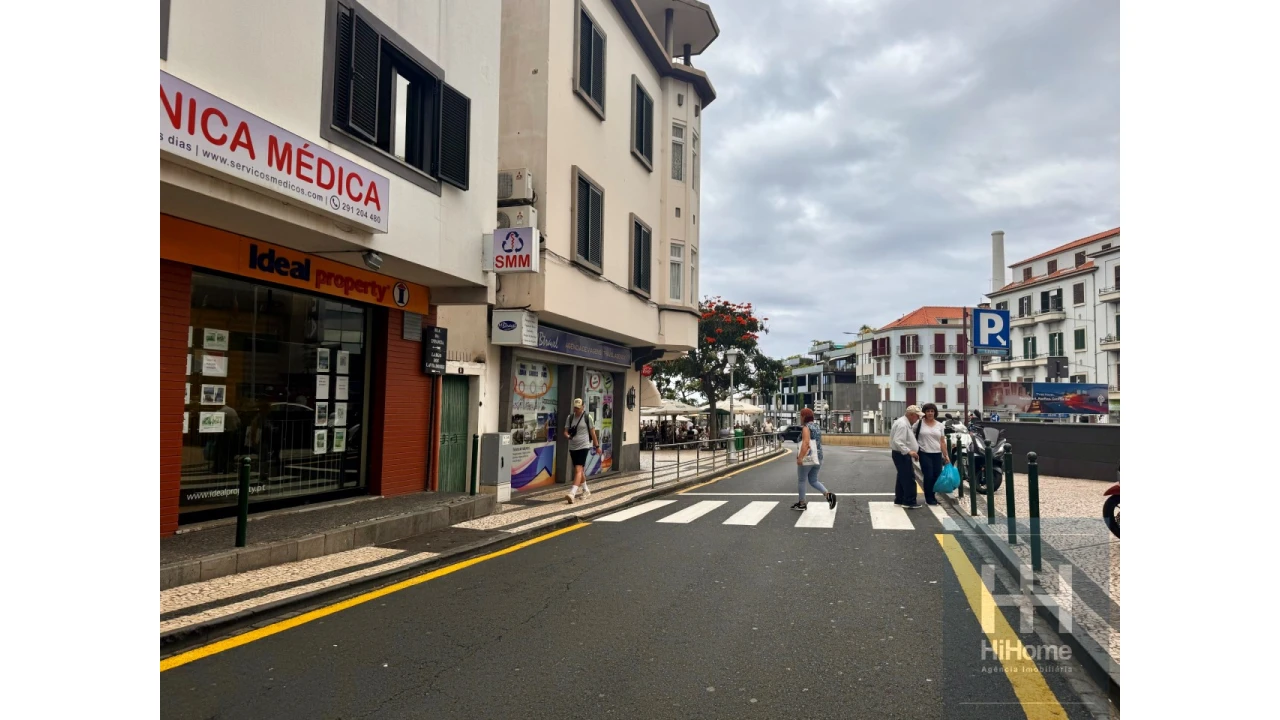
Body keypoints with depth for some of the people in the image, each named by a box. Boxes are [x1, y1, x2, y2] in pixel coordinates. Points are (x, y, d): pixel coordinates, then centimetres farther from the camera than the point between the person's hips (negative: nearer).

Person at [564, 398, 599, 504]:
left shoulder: (587, 417, -2)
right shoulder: (570, 417, 9)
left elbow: (592, 433, 2)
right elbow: (566, 431, 7)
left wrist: (597, 446, 4)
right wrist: (567, 435, -16)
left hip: (583, 446, -5)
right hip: (572, 447, 5)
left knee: (578, 469, -16)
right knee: (580, 470, 15)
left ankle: (572, 493, -25)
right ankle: (586, 490, 32)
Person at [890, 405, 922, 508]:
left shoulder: (905, 423, 14)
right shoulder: (903, 424, -20)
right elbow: (898, 442, -28)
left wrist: (913, 450, 16)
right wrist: (909, 451, -31)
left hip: (903, 454, 11)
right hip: (902, 455, -11)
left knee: (902, 478, 14)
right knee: (909, 478, -7)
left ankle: (899, 500, 19)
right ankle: (909, 501, -2)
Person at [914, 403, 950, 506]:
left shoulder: (939, 425, 9)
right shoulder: (919, 423, -2)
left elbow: (942, 442, 10)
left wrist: (946, 456, 6)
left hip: (937, 454, 4)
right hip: (925, 454, -4)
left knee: (936, 476, 4)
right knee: (928, 476, -4)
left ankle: (931, 496, 23)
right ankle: (929, 499, 9)